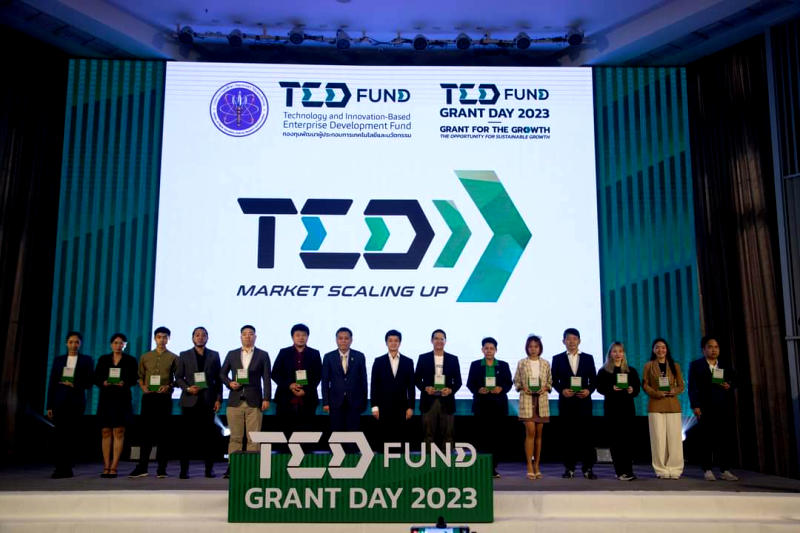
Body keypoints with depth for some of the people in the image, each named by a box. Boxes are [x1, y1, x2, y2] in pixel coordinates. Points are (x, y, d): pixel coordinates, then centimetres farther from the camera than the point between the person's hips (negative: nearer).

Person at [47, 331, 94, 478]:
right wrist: (49, 406, 3)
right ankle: (60, 468, 3)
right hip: (60, 401, 1)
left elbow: (89, 383, 4)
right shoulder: (58, 360, 12)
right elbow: (52, 383, 8)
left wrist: (75, 385, -14)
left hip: (76, 402, -1)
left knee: (72, 434, -1)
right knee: (60, 434, -2)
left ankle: (67, 468, 5)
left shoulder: (86, 360, 7)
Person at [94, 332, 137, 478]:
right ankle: (106, 467, 6)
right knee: (106, 432, 2)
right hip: (106, 398, 2)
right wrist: (103, 383, -13)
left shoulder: (130, 360, 6)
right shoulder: (103, 359, 12)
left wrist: (124, 383, -17)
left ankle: (114, 467, -3)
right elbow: (96, 378, 7)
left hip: (122, 399, -2)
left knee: (119, 433, -5)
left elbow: (134, 379, 1)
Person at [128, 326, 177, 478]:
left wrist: (169, 386, -12)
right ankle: (142, 467, 3)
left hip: (164, 397, -1)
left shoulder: (173, 358, 6)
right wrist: (143, 387, -4)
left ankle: (161, 468, 4)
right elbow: (140, 376, 15)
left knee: (163, 432, 0)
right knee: (146, 431, 0)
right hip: (148, 396, 1)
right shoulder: (145, 357, 13)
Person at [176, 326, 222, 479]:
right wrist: (188, 388, -10)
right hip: (190, 400, 0)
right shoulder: (184, 355, 11)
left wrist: (218, 399, 2)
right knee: (187, 435, -1)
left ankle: (209, 469, 5)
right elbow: (178, 377, 8)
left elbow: (218, 379, 9)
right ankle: (184, 469, 4)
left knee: (208, 435, -1)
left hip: (208, 400, 0)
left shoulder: (214, 355, 12)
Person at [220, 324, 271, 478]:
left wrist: (266, 399, -4)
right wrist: (229, 383, -4)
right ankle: (232, 467, 7)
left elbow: (266, 378, 3)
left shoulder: (262, 355, 6)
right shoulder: (232, 354, 11)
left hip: (254, 402, -1)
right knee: (235, 436, 3)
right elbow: (222, 373, 17)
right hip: (235, 401, 1)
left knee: (253, 437, -2)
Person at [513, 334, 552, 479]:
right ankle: (530, 467, -5)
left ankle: (536, 466, 13)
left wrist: (545, 387, -7)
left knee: (538, 434, 6)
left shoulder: (545, 364, 8)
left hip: (542, 400, 3)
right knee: (530, 432, -9)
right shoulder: (522, 363, 3)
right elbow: (516, 381, 7)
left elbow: (550, 381, 12)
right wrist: (523, 387, -11)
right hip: (526, 400, -2)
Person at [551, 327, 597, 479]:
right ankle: (569, 468, 8)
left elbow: (593, 379, 8)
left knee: (586, 434, -3)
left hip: (584, 401, 0)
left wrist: (589, 390, -10)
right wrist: (562, 390, -11)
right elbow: (554, 380, 6)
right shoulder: (557, 359, 8)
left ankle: (587, 468, 2)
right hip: (566, 402, 0)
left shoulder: (588, 358, 10)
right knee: (568, 435, 2)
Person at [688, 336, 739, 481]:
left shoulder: (725, 367, 17)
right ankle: (707, 470, 5)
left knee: (725, 439, 1)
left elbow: (733, 382, 18)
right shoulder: (696, 365, 6)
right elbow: (692, 387, -2)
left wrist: (729, 386, -6)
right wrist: (695, 406, -11)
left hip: (724, 408, 3)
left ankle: (725, 470, 7)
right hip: (706, 408, -3)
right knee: (706, 439, 0)